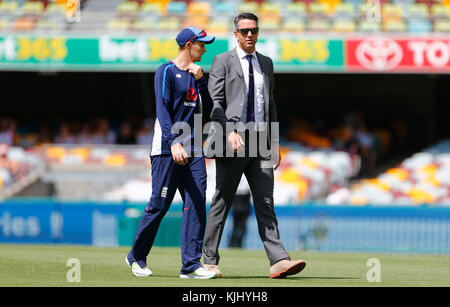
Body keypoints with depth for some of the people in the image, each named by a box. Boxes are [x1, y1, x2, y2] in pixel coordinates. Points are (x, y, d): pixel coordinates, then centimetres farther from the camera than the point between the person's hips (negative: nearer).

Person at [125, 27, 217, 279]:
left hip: (194, 150, 7)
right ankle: (137, 257, 13)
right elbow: (163, 110, -13)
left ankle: (191, 264, -5)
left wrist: (201, 80, 1)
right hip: (167, 151, -7)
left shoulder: (196, 75, 18)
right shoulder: (167, 72, -4)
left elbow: (209, 109, 11)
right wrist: (174, 143, -24)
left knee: (197, 205, -4)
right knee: (159, 204, -4)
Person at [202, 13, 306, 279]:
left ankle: (278, 261, -13)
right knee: (221, 203, 1)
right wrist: (229, 132, -20)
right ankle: (210, 261, 9)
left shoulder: (266, 63, 16)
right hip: (233, 143, -4)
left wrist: (275, 142, 14)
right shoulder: (223, 62, 0)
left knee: (266, 203, -3)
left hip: (260, 144, 4)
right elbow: (214, 103, -6)